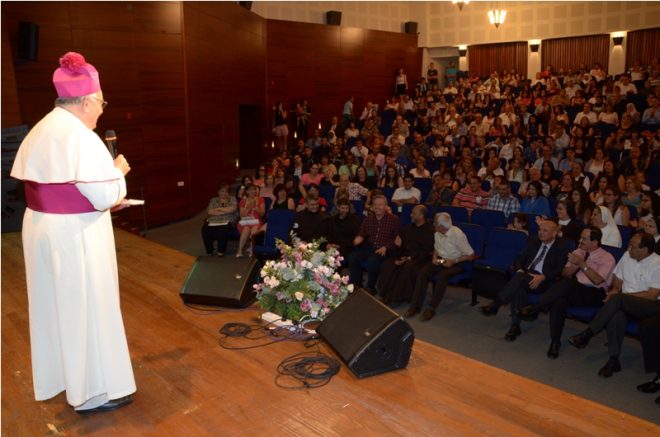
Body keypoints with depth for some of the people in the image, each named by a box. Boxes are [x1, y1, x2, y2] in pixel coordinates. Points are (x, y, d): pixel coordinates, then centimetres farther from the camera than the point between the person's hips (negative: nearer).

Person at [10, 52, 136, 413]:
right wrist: (119, 171, -2)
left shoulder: (38, 132, 8)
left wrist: (103, 200, 13)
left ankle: (57, 376, 40)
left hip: (41, 229, 9)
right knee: (85, 309, 4)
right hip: (75, 237, -9)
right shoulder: (81, 136, -19)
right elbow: (106, 197, -21)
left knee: (55, 306, 21)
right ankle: (93, 390, 18)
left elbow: (51, 188, 13)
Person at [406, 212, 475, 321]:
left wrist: (453, 261, -21)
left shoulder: (458, 235, -20)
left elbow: (471, 255, -16)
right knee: (422, 273, -21)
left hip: (455, 263, -5)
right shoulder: (437, 233, -2)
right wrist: (434, 257, -1)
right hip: (440, 260, 5)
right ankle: (416, 306, -18)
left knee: (441, 276, -35)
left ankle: (432, 308, -23)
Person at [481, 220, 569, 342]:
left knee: (520, 277, -35)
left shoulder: (561, 247, 4)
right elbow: (519, 259, 15)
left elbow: (560, 270, -6)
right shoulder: (534, 242, 18)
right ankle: (515, 326, -28)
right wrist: (520, 270, -8)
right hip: (525, 277, 4)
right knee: (518, 288, -33)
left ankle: (495, 305, -30)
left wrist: (542, 277, -21)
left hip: (544, 281, -4)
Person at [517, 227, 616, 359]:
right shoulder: (578, 252, 18)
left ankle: (534, 309, -28)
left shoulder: (607, 258, 2)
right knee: (560, 301, -33)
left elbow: (597, 280, -14)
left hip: (594, 294, -4)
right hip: (572, 290, 4)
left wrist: (582, 264, -17)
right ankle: (555, 342, -28)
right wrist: (576, 264, -4)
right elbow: (564, 274, 14)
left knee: (568, 284, -36)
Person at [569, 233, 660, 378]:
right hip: (626, 304, 5)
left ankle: (586, 334, -24)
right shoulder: (627, 256, 8)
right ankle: (613, 359, -27)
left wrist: (619, 295, -15)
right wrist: (615, 290, -5)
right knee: (617, 314, -32)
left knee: (617, 299, -33)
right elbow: (617, 281, 18)